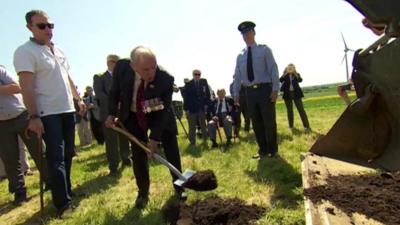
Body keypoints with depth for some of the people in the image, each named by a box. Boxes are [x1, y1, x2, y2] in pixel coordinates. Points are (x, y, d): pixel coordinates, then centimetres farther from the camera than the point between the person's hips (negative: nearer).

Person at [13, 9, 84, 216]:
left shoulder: (58, 50, 14)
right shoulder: (25, 51, -9)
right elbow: (26, 87, -16)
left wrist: (78, 99, 19)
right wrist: (33, 116, -21)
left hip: (67, 110, 8)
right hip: (48, 113, -7)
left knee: (68, 154, 14)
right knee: (56, 157, -6)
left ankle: (66, 192, 28)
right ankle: (63, 204, 1)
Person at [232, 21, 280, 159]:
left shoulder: (264, 49, 3)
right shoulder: (240, 56, 13)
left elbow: (273, 69, -4)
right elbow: (237, 76, 13)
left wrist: (275, 89, -14)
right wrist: (236, 93, 5)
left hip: (265, 89, -3)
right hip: (250, 92, 4)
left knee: (269, 121, 2)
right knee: (256, 123, 7)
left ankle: (272, 150, 19)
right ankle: (263, 150, 20)